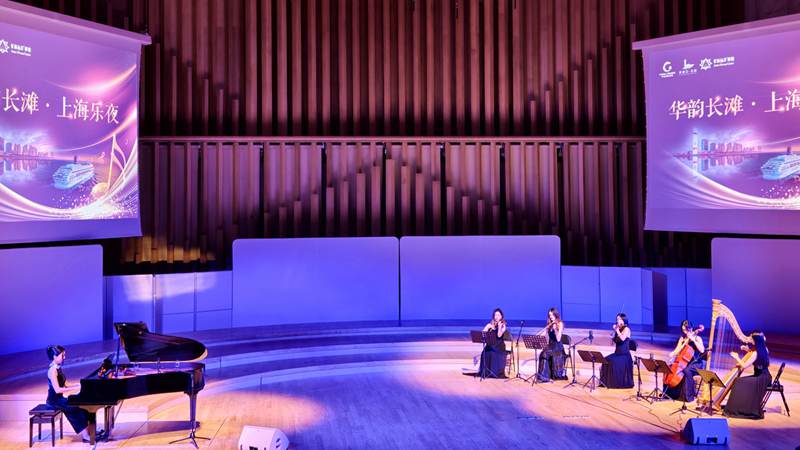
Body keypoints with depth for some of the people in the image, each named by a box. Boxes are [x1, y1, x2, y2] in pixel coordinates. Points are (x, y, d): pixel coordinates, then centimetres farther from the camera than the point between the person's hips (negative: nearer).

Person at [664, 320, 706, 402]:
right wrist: (673, 353, -14)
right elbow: (677, 350, 7)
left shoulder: (697, 338, -6)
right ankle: (670, 393, -1)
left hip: (696, 363, -6)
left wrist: (693, 340, -25)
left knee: (686, 371, -36)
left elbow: (702, 350, -23)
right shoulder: (682, 338, 10)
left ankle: (689, 395, -25)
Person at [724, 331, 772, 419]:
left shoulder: (756, 353, -20)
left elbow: (744, 366, -19)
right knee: (738, 382, 6)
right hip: (763, 376, 9)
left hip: (761, 379, -9)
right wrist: (748, 349, 14)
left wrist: (737, 357, -7)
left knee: (740, 383, -14)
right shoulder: (764, 349, 5)